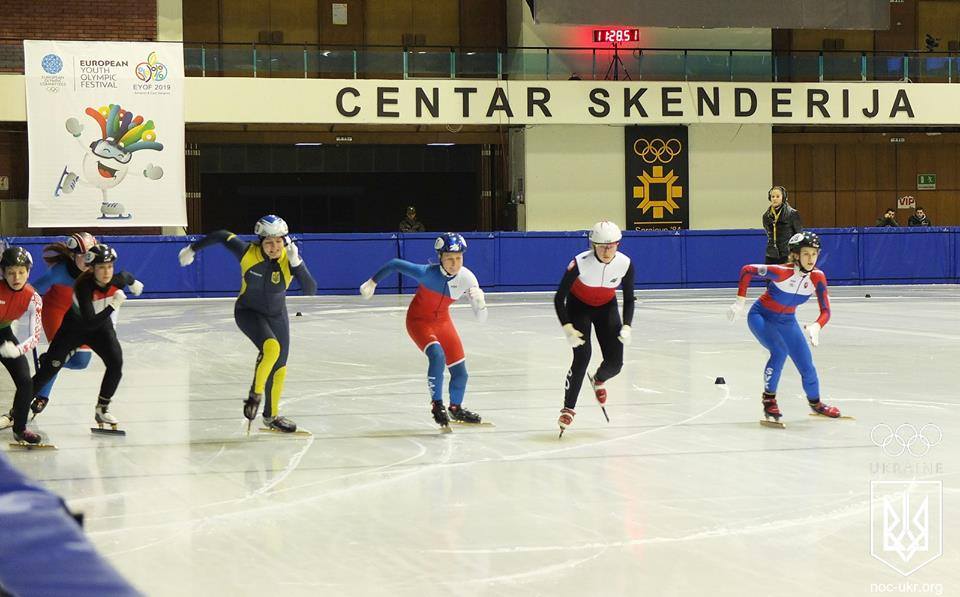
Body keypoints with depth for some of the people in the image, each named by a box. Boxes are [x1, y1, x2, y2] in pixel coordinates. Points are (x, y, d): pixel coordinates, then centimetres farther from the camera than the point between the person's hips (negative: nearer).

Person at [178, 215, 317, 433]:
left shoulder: (290, 259, -22)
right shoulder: (248, 253, -26)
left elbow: (310, 291, -29)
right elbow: (221, 236, -10)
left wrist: (296, 263, -41)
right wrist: (192, 249, 1)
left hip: (277, 315, 4)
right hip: (248, 312, -4)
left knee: (279, 368, 12)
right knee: (271, 347, -31)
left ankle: (271, 416, 34)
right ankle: (255, 394, -9)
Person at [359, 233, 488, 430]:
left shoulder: (466, 278, -21)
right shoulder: (428, 273, -32)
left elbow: (481, 317, -18)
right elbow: (394, 264, -20)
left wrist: (479, 302, -40)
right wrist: (373, 282, -12)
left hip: (442, 321, 5)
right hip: (418, 320, -4)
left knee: (460, 371, 5)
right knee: (437, 356, -30)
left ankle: (456, 409, 33)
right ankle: (437, 405, -14)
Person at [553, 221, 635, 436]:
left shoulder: (625, 264, -23)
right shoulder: (580, 263, -32)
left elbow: (629, 299, -7)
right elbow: (559, 298, -23)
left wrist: (626, 327, -19)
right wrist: (568, 328, -31)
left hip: (607, 307, 3)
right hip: (578, 306, -3)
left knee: (614, 363, -5)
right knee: (582, 356, -20)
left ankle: (598, 380, 32)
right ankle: (568, 409, -7)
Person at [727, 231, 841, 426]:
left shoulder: (817, 277, -18)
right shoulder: (782, 272, -32)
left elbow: (825, 311, -18)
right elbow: (747, 270, -24)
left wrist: (816, 326, -38)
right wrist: (740, 302, -25)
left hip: (787, 321, 5)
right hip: (761, 316, -5)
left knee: (806, 364, 4)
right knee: (779, 352, -29)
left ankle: (815, 403, 32)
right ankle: (769, 399, -10)